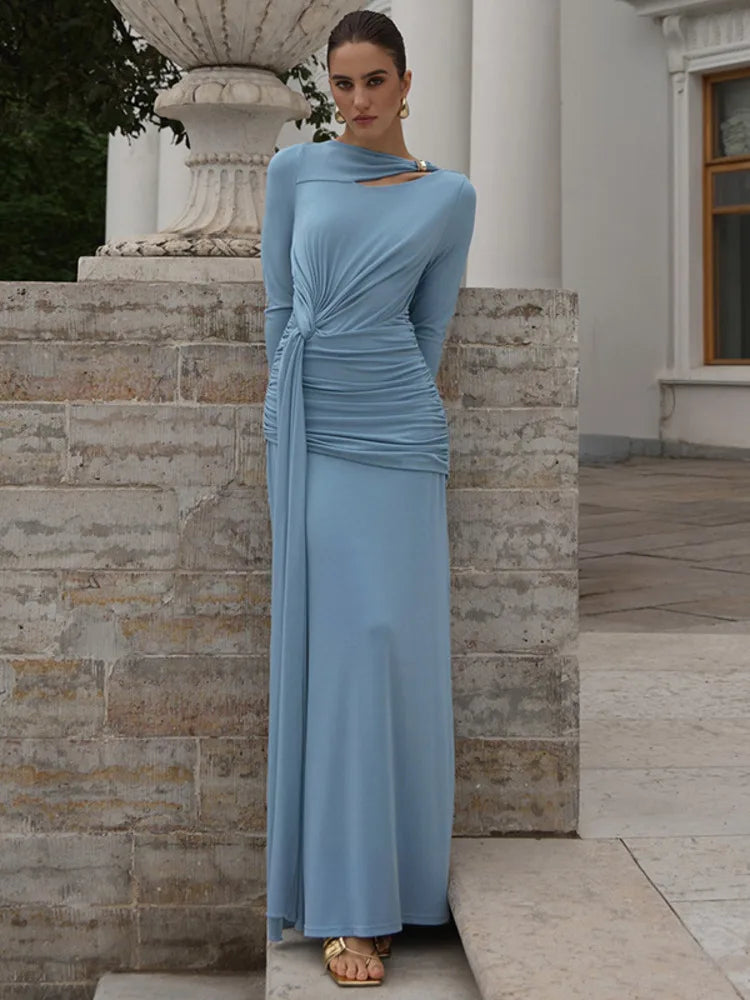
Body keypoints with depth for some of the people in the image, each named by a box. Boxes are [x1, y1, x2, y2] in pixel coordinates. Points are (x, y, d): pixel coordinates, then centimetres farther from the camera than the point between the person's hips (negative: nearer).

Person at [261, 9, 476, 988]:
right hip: (305, 430, 0)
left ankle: (388, 871, 17)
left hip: (396, 432, 0)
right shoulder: (294, 170, 8)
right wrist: (296, 411, 6)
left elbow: (428, 325, 8)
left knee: (394, 644, -1)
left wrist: (388, 413, 8)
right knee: (333, 646, -1)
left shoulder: (450, 196, 6)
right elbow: (281, 304, 8)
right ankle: (347, 904, 3)